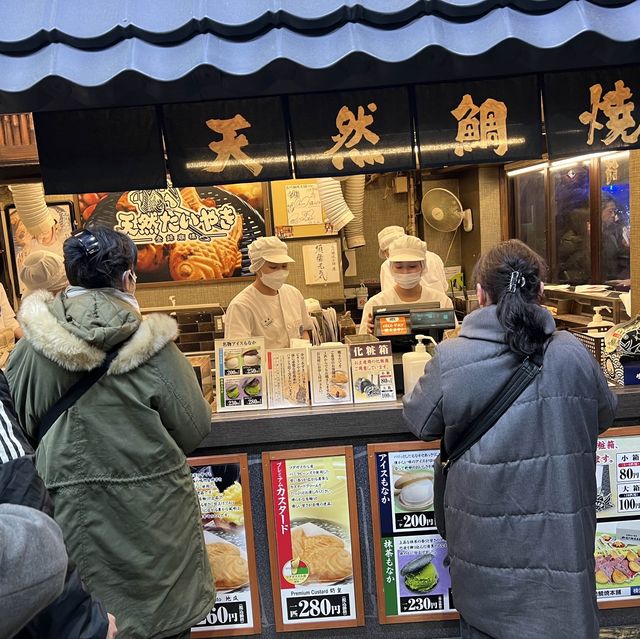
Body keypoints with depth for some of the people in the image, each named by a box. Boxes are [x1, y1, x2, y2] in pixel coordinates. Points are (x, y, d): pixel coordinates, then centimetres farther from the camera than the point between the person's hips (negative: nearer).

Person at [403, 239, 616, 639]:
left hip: (486, 541, -1)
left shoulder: (450, 359, -17)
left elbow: (420, 423, -1)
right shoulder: (574, 353, -10)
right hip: (560, 539, 1)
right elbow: (604, 416, 8)